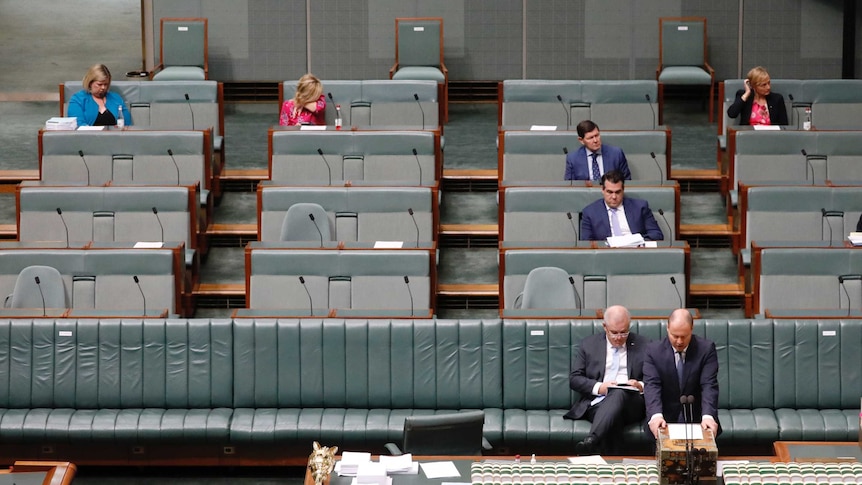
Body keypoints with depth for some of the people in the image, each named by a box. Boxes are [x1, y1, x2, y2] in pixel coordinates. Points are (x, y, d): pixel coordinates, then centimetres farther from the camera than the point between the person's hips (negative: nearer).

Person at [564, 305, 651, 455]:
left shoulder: (643, 345, 15)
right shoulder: (588, 345, 15)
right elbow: (574, 379, 10)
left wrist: (641, 386, -10)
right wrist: (598, 387, -9)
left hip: (631, 404, -1)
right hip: (596, 402, 1)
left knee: (619, 393, -38)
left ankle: (592, 441, -57)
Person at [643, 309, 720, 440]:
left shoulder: (706, 349, -3)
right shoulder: (654, 351, -2)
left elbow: (709, 385, -12)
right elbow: (652, 385, -12)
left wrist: (708, 416, -30)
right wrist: (656, 415, -32)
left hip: (697, 416, 0)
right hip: (666, 416, 0)